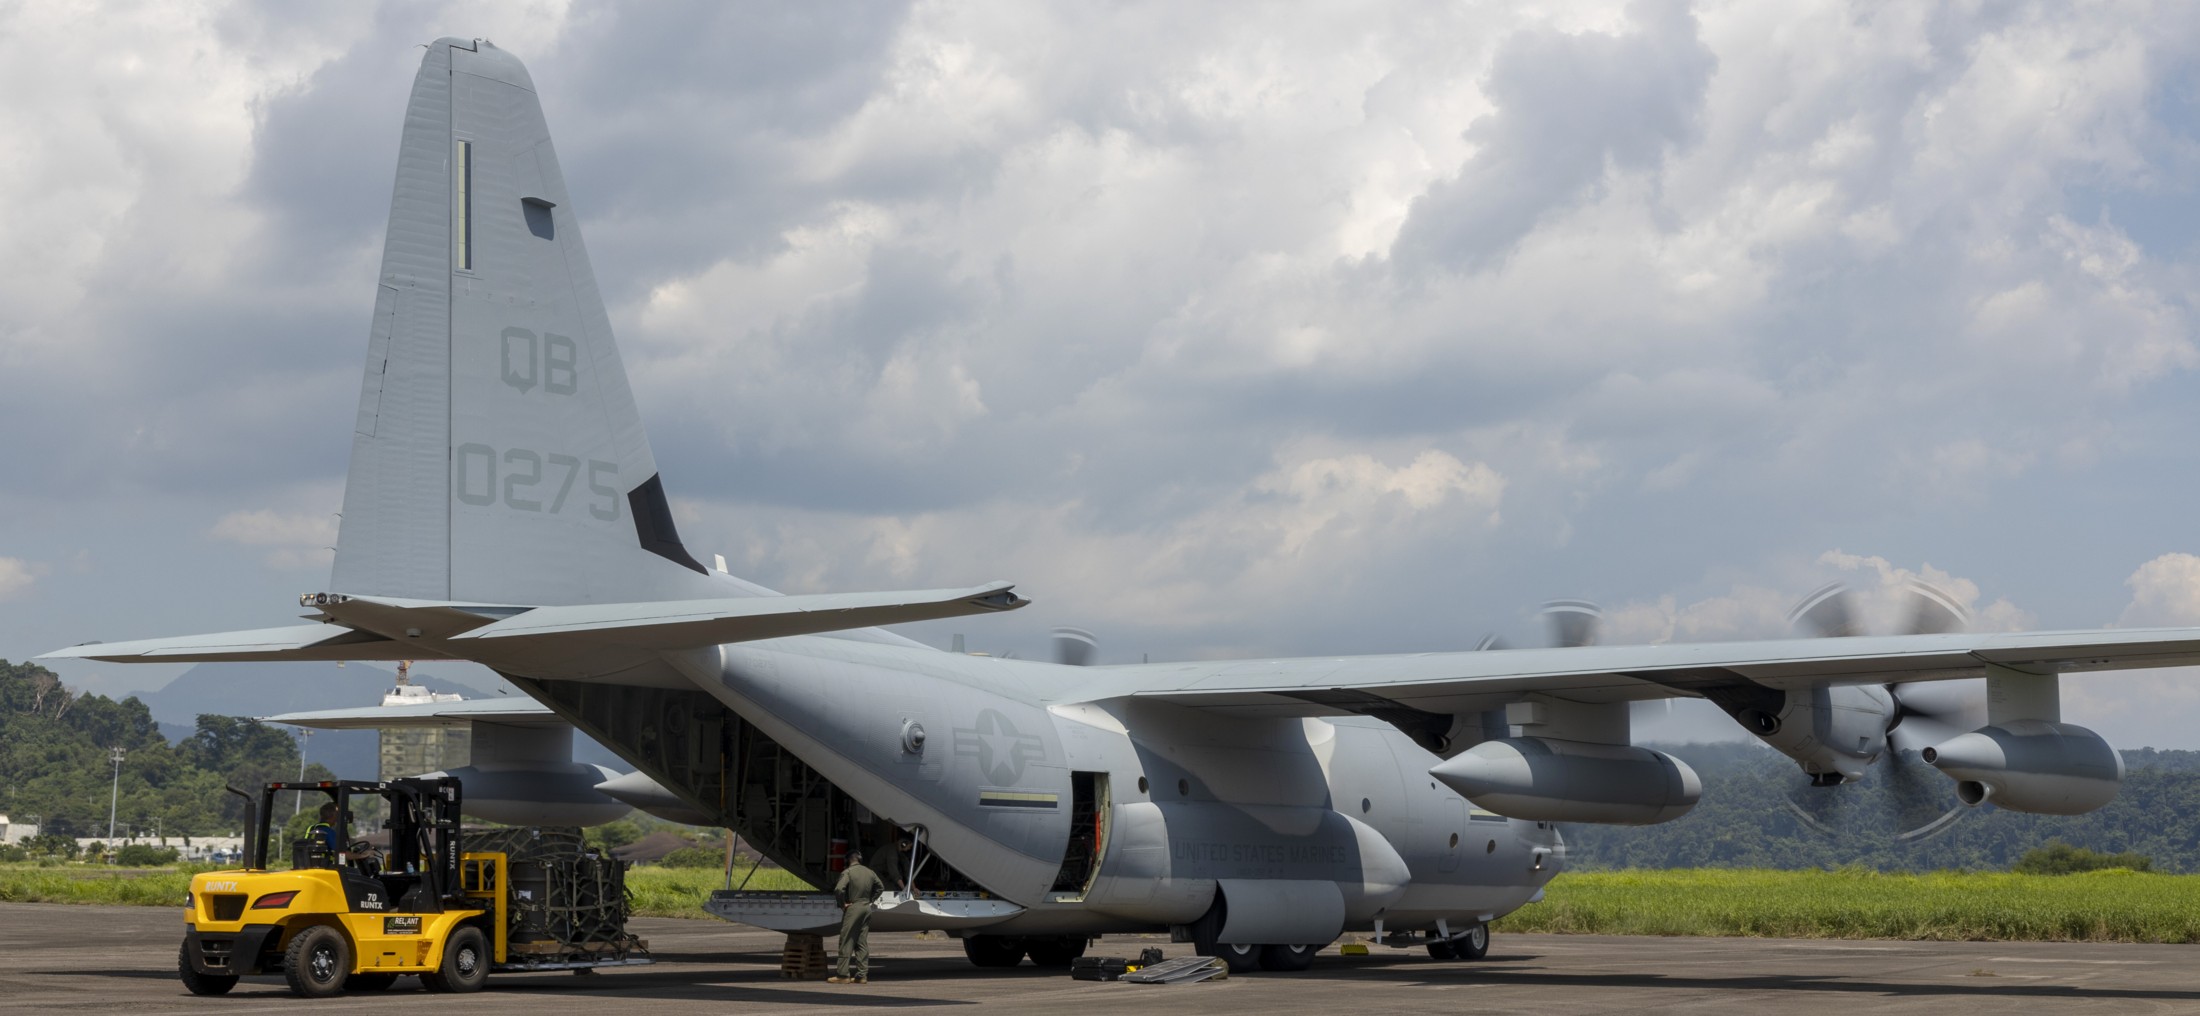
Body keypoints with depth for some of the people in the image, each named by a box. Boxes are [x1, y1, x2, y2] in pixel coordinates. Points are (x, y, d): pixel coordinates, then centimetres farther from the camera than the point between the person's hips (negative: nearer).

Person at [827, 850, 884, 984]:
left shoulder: (848, 872, -11)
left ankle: (843, 974, -4)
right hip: (866, 908, 6)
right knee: (862, 942, 9)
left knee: (847, 942, -2)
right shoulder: (870, 872, 10)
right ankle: (862, 975, 7)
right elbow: (880, 887, 21)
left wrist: (842, 904, -11)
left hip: (853, 908, -6)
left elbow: (839, 889, -24)